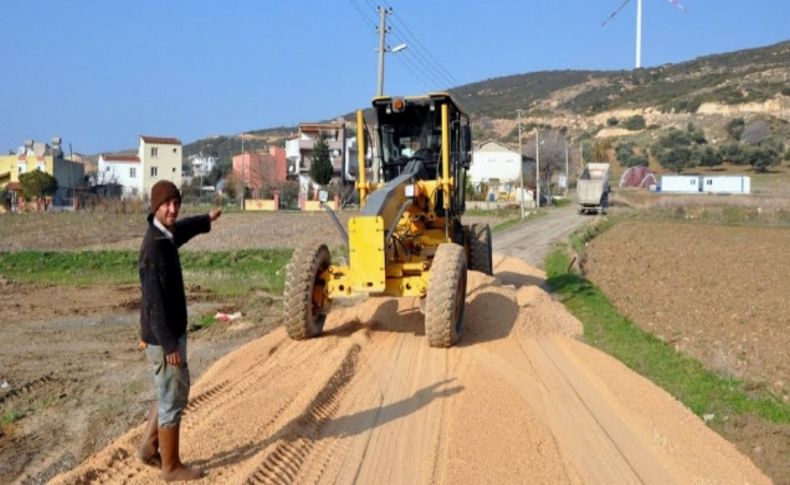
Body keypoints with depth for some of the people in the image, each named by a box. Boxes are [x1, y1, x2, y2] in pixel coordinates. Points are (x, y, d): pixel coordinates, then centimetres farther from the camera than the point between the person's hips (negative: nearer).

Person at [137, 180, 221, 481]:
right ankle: (171, 466, 16)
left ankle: (149, 448, 33)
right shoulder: (154, 246, -24)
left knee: (175, 391, 22)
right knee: (172, 399, 2)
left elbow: (180, 230, 32)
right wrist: (169, 345, -25)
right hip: (163, 337, -10)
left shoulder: (165, 236, 5)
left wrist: (206, 220, 50)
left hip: (172, 333, 10)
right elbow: (155, 301, -26)